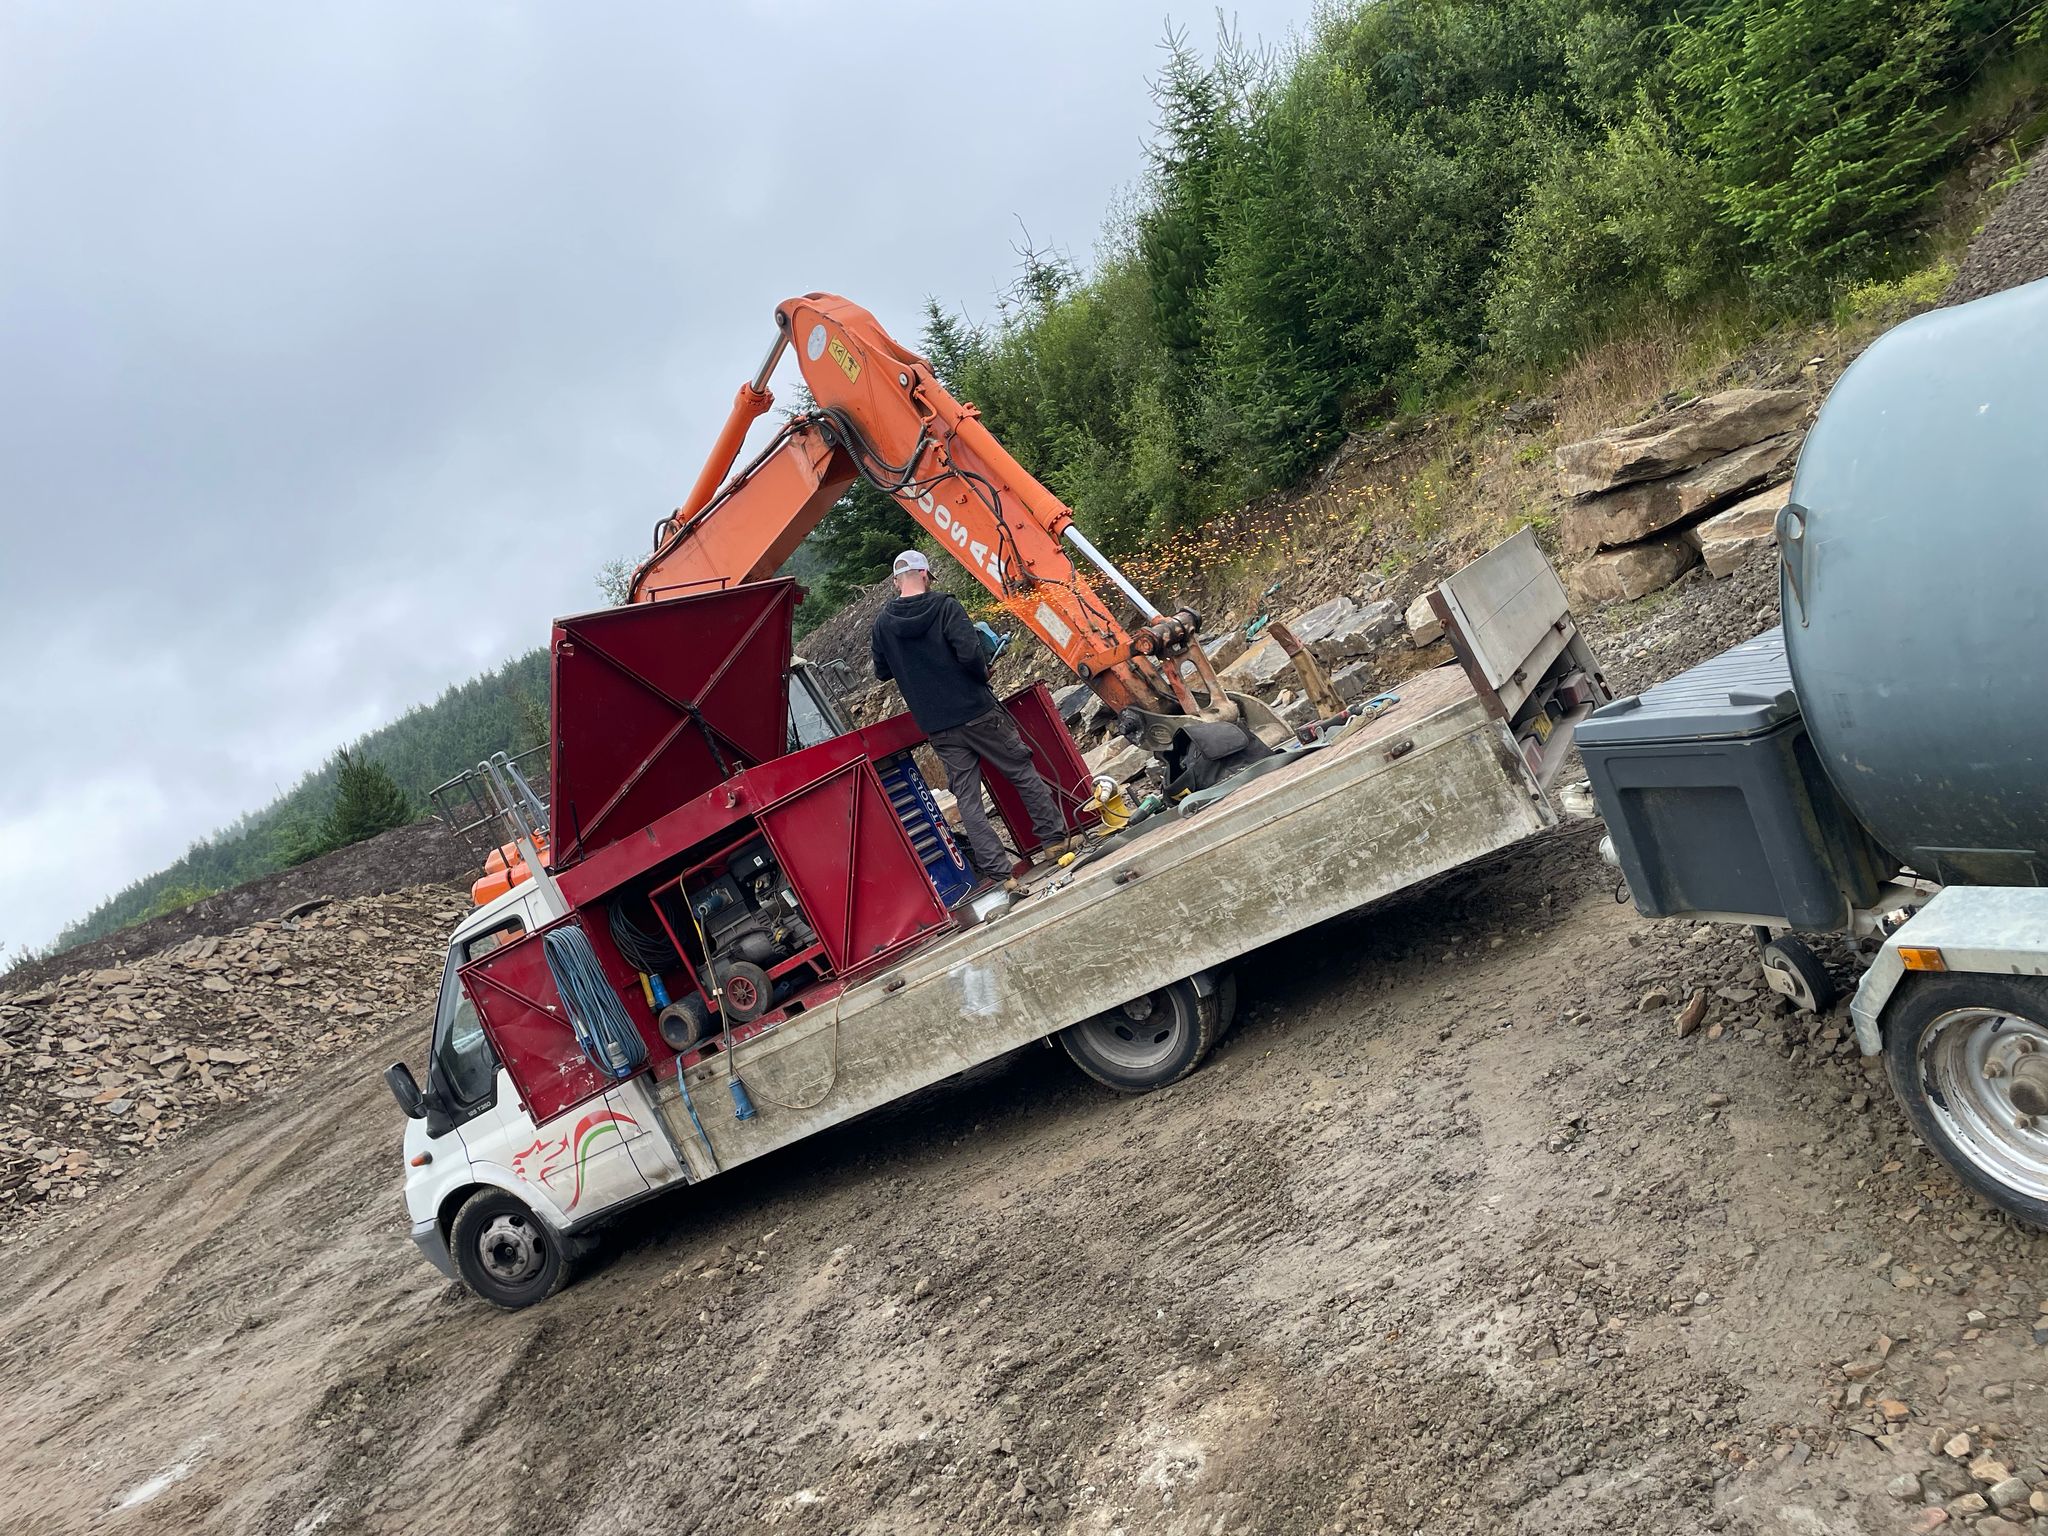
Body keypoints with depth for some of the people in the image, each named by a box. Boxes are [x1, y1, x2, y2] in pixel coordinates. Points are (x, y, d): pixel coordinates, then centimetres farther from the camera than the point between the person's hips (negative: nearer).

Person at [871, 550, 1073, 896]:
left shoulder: (883, 623, 2)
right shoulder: (945, 606, -10)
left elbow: (882, 672, 13)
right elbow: (969, 652, -22)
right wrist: (983, 675, -3)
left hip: (937, 728, 3)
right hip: (977, 712, -3)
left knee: (967, 799, 6)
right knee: (1024, 774, 13)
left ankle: (996, 873, 3)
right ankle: (1055, 838, 21)